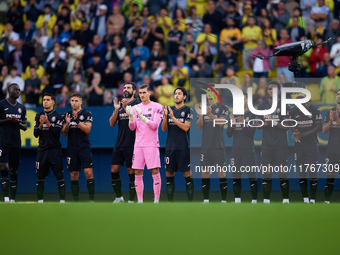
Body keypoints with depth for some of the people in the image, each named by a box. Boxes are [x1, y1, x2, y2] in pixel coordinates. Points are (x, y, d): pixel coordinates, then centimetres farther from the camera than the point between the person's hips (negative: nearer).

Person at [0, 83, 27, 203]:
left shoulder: (21, 108, 14)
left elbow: (25, 127, 17)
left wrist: (18, 123, -5)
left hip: (16, 143, 5)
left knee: (14, 171, 7)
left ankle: (13, 199, 12)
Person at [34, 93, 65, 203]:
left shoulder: (57, 115, 0)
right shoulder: (39, 115, 11)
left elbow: (57, 132, -9)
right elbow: (36, 134, 7)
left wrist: (47, 122, -17)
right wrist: (41, 124, -9)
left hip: (54, 149, -3)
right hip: (42, 150, 4)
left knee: (59, 176, -6)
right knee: (40, 177, 4)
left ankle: (62, 200, -2)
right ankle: (40, 200, 11)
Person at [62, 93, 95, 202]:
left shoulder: (87, 114, 0)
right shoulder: (67, 115, 11)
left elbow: (87, 130, -10)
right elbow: (64, 133, 9)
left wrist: (77, 121, -21)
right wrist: (67, 124, -10)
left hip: (85, 148, -4)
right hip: (72, 148, 4)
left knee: (89, 172, -12)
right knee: (74, 175, 4)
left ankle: (92, 199, -8)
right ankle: (76, 200, 8)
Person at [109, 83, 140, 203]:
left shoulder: (137, 104, -4)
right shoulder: (120, 104, 14)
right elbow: (112, 123, 8)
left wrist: (126, 108, -24)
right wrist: (116, 109, -6)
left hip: (132, 144, -6)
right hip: (119, 142, 6)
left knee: (131, 171, -2)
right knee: (114, 170, 4)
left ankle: (131, 200, 4)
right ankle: (118, 197, 18)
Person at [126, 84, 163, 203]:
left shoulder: (156, 107, 1)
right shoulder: (136, 108, 13)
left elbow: (155, 125, -10)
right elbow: (132, 127, 7)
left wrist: (142, 117, -20)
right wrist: (131, 116, -12)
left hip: (152, 144, -4)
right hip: (138, 144, 4)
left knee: (155, 172, -8)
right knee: (138, 173, 2)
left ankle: (156, 200, -4)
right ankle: (139, 201, 6)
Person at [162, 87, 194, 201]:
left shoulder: (188, 110, 1)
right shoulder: (169, 109, 13)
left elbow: (186, 127, -10)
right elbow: (163, 128, 8)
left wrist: (173, 117, -14)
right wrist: (165, 116, -8)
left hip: (183, 148, -4)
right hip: (170, 147, 4)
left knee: (187, 174, -6)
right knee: (169, 174, 4)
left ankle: (190, 201, -5)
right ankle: (170, 201, 9)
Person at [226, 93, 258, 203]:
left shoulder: (252, 115, 2)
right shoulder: (233, 115, 13)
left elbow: (251, 132, -7)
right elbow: (229, 134, 8)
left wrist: (243, 123, -21)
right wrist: (232, 124, -9)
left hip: (248, 149, -4)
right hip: (236, 149, 4)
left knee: (252, 176, -6)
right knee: (236, 176, 3)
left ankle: (254, 200, -3)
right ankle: (237, 200, 8)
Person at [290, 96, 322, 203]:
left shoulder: (315, 110, -8)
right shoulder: (293, 111, 4)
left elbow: (319, 127, -8)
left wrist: (303, 135, -16)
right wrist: (295, 133, -10)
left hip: (312, 143, -4)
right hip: (299, 144, 4)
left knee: (312, 171, -8)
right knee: (301, 172, 3)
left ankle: (312, 199, -2)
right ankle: (305, 199, 10)